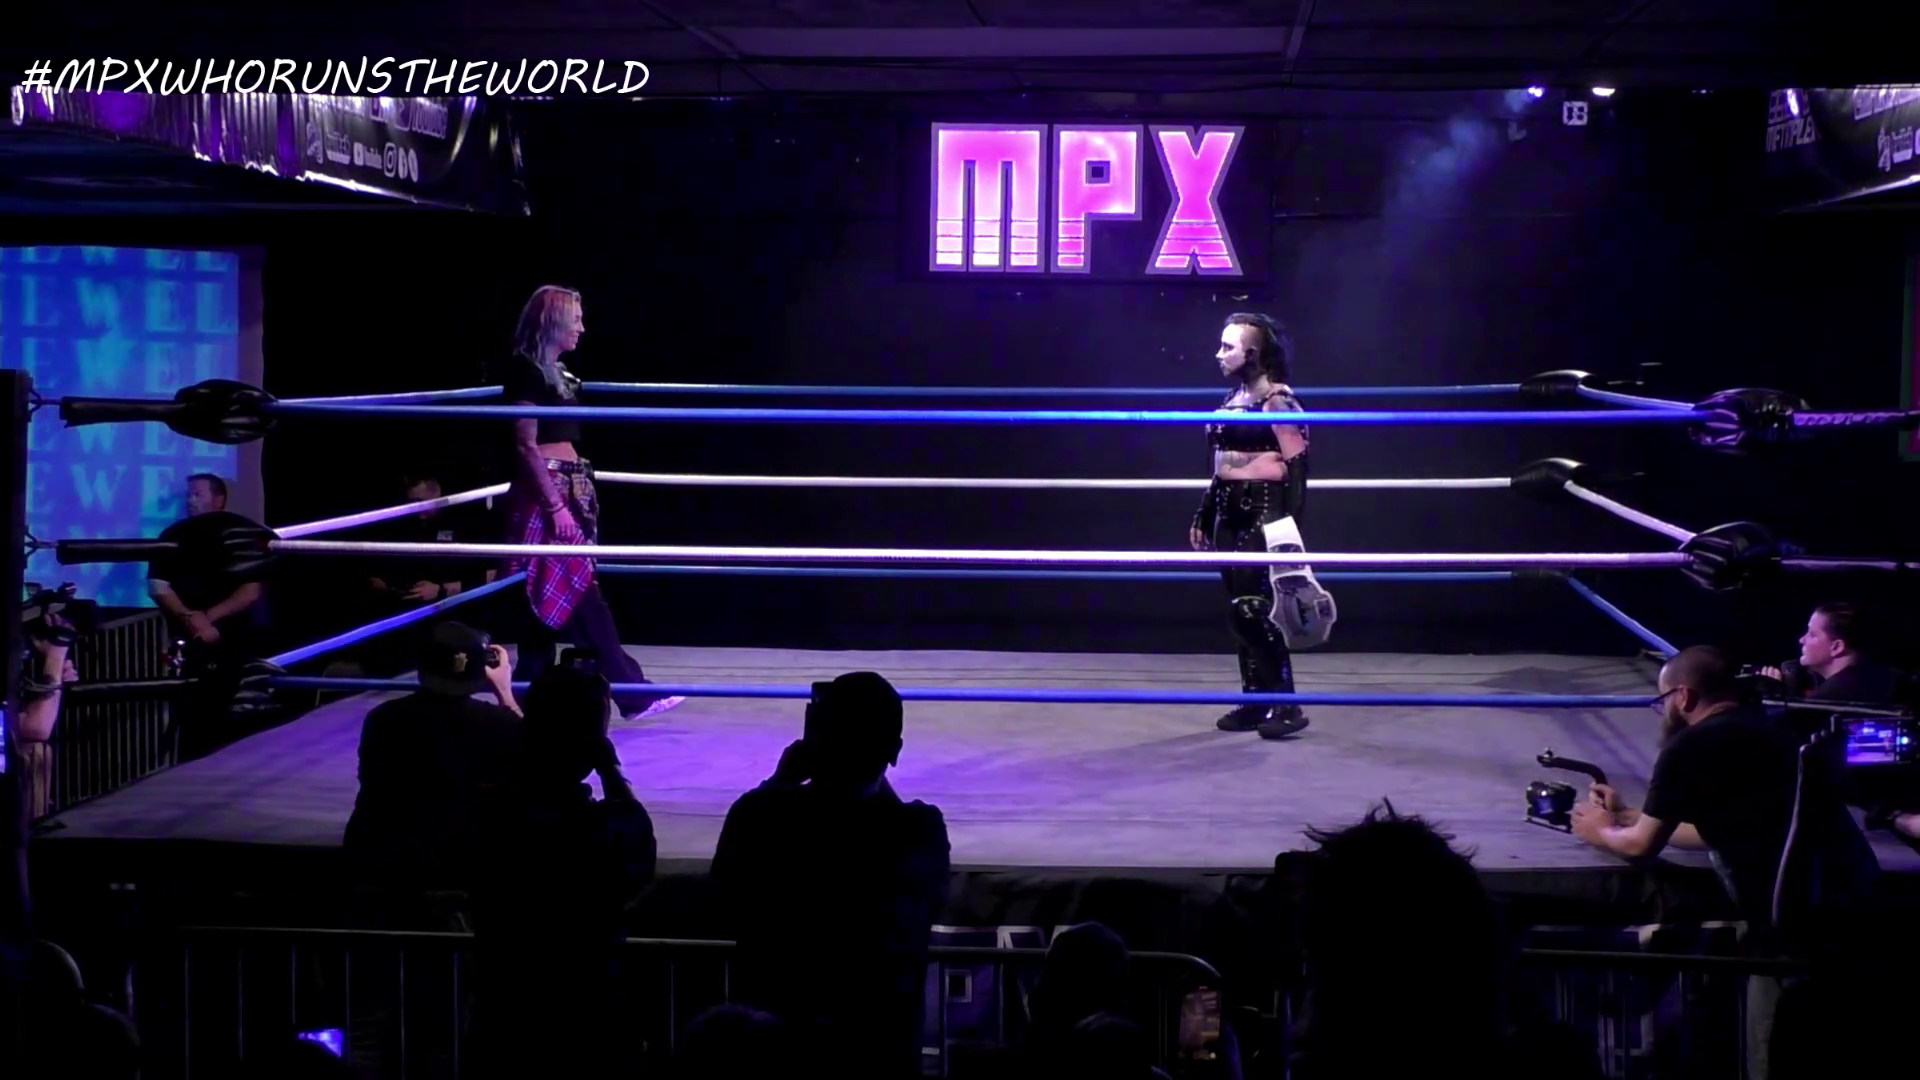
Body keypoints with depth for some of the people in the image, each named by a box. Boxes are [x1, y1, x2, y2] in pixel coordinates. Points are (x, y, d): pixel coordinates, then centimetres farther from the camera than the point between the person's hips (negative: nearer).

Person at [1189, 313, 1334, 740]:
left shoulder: (1277, 400, -10)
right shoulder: (1232, 398, 14)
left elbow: (1297, 464, -13)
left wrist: (1289, 520, -18)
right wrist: (1204, 515, 20)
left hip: (1263, 512, -8)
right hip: (1230, 513, 8)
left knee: (1254, 606, -11)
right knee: (1239, 610, 7)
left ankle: (1286, 704, -6)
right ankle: (1255, 700, 13)